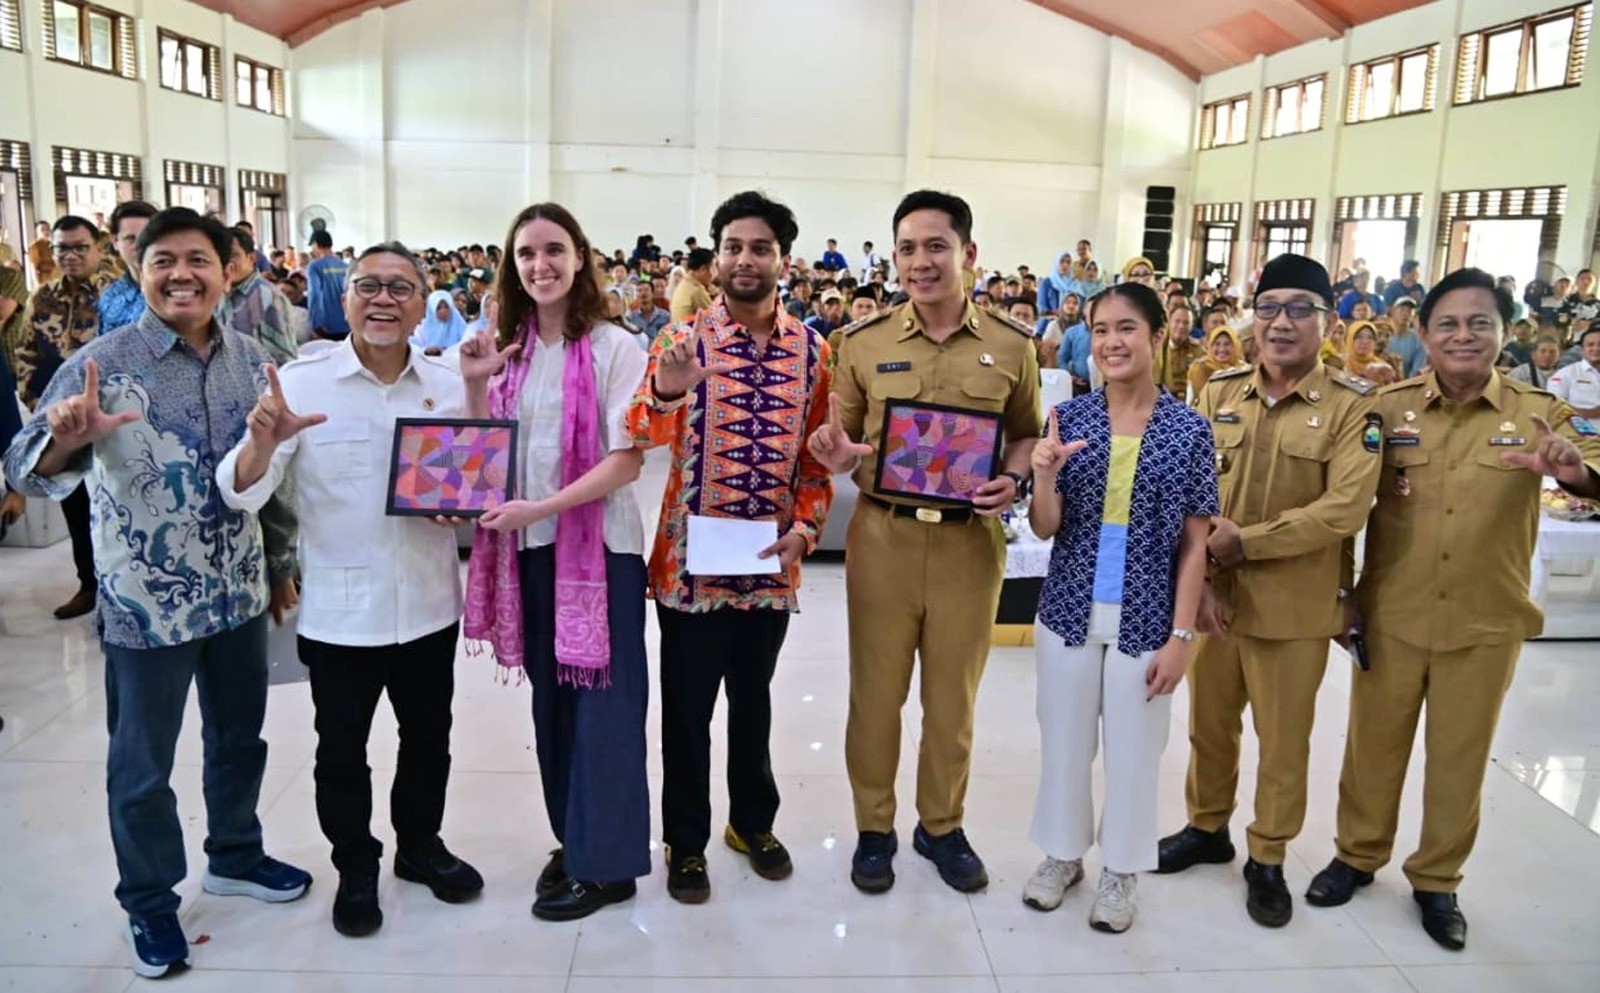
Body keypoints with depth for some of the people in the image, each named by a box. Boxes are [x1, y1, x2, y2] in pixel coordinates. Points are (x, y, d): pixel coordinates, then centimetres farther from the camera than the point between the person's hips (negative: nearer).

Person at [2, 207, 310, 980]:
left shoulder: (251, 358, 0)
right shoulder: (100, 363, -13)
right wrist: (66, 440, -41)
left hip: (239, 592, 4)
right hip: (145, 603, -4)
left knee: (239, 737, 20)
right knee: (143, 765, 12)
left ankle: (235, 856, 42)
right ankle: (149, 901, 31)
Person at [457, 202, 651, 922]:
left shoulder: (614, 347, -9)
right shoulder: (508, 349, 8)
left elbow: (627, 459, -15)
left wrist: (540, 507, -20)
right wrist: (476, 386, -5)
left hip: (600, 544, -6)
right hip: (530, 545, 6)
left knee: (601, 699, 2)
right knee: (551, 695, 14)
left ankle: (606, 863, 15)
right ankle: (573, 838, 30)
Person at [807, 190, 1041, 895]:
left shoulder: (1012, 347, 1)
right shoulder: (863, 344, 0)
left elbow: (1026, 435, 12)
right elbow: (841, 442, 7)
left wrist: (1013, 480, -9)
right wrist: (837, 455, -16)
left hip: (970, 542, 1)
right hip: (883, 537, 0)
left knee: (954, 693, 13)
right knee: (876, 689, 9)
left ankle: (942, 826, 33)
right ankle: (873, 828, 29)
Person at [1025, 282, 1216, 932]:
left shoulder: (1189, 430, -6)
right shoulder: (1068, 419, -3)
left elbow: (1194, 544, -3)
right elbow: (1045, 529, -2)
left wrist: (1180, 636, -7)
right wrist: (1044, 476, -22)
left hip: (1145, 621, -1)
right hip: (1069, 612, 2)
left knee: (1134, 750, 12)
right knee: (1063, 742, 15)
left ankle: (1121, 869, 33)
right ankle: (1063, 852, 36)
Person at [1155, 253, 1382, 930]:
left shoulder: (1353, 406, -8)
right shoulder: (1218, 394, 4)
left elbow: (1344, 510, -17)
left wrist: (1245, 540, -19)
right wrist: (1200, 581, -9)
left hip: (1295, 605, -3)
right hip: (1213, 594, 3)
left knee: (1284, 740, 10)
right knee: (1209, 722, 17)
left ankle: (1267, 859, 29)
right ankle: (1206, 828, 38)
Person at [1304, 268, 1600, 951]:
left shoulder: (1541, 415, -4)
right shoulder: (1388, 409, -5)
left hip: (1485, 625, 0)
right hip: (1390, 616, 0)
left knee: (1460, 759, 14)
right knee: (1373, 745, 14)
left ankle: (1437, 881, 33)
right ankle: (1357, 855, 35)